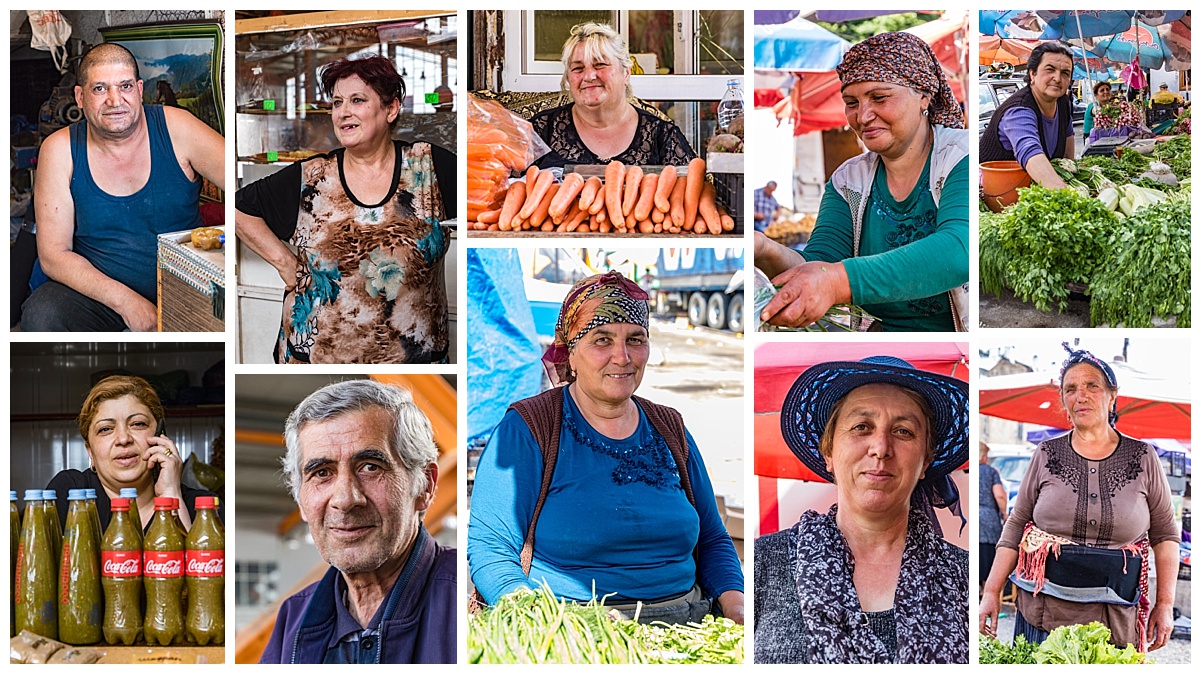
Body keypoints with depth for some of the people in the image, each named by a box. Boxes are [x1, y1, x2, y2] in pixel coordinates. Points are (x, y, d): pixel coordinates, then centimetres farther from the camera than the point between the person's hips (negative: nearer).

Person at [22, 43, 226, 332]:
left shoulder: (176, 129, -5)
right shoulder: (59, 150, -4)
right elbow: (53, 254, -7)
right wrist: (124, 300, -22)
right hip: (98, 294, 1)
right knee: (39, 316, -29)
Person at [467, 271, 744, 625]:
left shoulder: (671, 430, 17)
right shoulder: (525, 429, 0)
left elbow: (712, 540, 23)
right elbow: (489, 547, -5)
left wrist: (733, 602, 2)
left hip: (683, 628, 4)